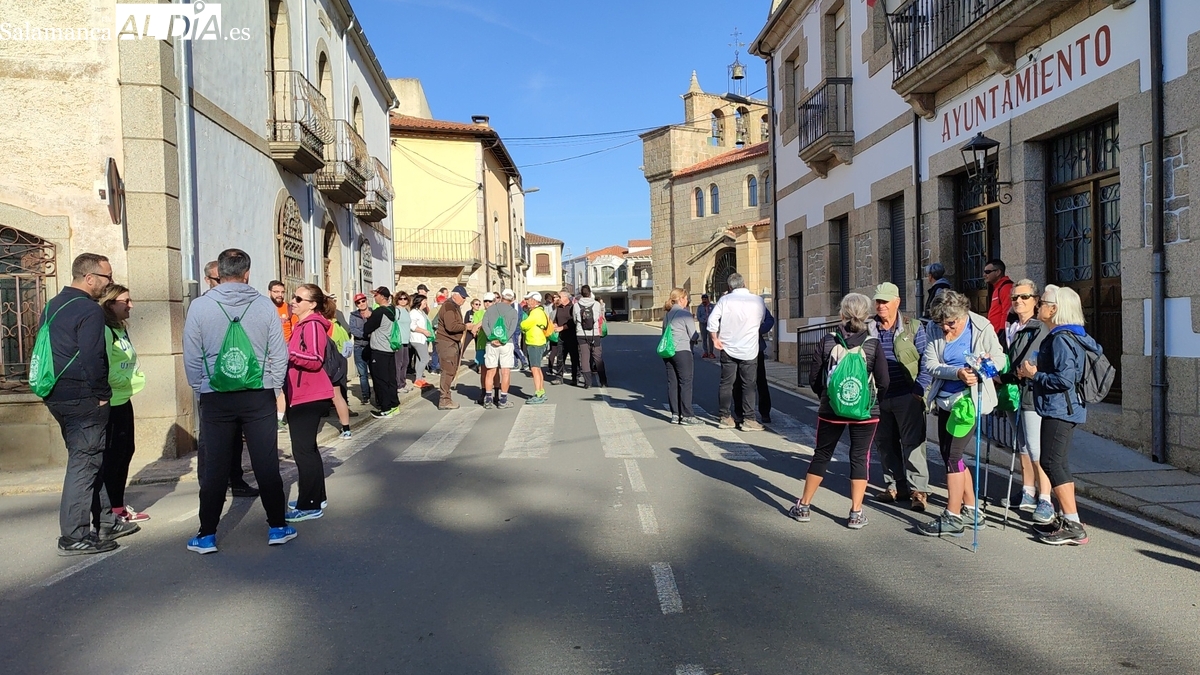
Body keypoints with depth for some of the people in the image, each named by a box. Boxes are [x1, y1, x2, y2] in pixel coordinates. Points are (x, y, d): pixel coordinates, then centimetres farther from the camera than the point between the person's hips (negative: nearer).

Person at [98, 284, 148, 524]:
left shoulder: (121, 329, 15)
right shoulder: (104, 331, -15)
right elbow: (105, 371, -22)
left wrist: (137, 379, 2)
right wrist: (129, 383, -12)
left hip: (123, 401, 10)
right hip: (110, 403, -10)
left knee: (125, 452, 14)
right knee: (109, 457, -4)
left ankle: (118, 507, 24)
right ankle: (103, 514, 3)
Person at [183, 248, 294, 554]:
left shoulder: (200, 306, -5)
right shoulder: (264, 305, -4)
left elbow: (191, 358, -1)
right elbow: (280, 354, -2)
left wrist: (200, 388, 12)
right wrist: (274, 386, 10)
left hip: (216, 399, 0)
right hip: (259, 396, 0)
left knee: (215, 468, 9)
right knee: (267, 465, 8)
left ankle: (207, 535, 17)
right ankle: (277, 527, 16)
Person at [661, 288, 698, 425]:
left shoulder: (667, 313, 11)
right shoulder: (685, 314, -9)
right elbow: (693, 336, -8)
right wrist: (697, 337, 13)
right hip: (682, 352, -7)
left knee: (672, 383, 9)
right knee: (685, 383, 0)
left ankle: (675, 414, 13)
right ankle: (687, 416, 1)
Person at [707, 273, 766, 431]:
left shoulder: (725, 300, -4)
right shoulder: (758, 301, -3)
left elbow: (712, 319, -10)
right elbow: (763, 321, 11)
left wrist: (715, 339, 0)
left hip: (728, 348, 1)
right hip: (749, 350, -1)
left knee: (726, 383, 9)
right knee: (749, 385, 3)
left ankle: (726, 418, 13)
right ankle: (748, 419, 2)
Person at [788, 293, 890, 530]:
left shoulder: (827, 342, -6)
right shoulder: (873, 345, -7)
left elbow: (815, 379, -2)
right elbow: (884, 383, -7)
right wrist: (872, 396, 13)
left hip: (831, 410, 1)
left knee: (821, 455, 13)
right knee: (859, 458, 9)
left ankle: (804, 506, 20)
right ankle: (856, 514, 10)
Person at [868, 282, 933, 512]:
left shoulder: (913, 327, 0)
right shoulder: (868, 328, 6)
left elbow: (926, 361, -2)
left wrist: (919, 390, -12)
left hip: (907, 397, -4)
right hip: (878, 397, 4)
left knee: (912, 443, -3)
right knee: (885, 443, 11)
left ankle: (918, 490, 4)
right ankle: (895, 485, 24)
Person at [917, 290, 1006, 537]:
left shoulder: (982, 328, -8)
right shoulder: (937, 333, -1)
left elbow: (1001, 359, -2)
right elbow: (929, 364, -9)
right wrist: (957, 373, -25)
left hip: (970, 400, -6)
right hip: (945, 401, 6)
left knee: (952, 455, -10)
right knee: (950, 455, 12)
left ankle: (953, 517, -2)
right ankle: (971, 510, 26)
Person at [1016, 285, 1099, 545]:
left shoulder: (1062, 339, -18)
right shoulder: (1067, 336, 15)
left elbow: (1064, 379, -25)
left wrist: (1034, 374, -12)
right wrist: (1033, 371, 10)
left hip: (1059, 409, -11)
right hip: (1063, 409, 11)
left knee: (1052, 463, -9)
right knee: (1058, 464, 15)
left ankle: (1074, 527, -6)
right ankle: (1067, 519, 22)